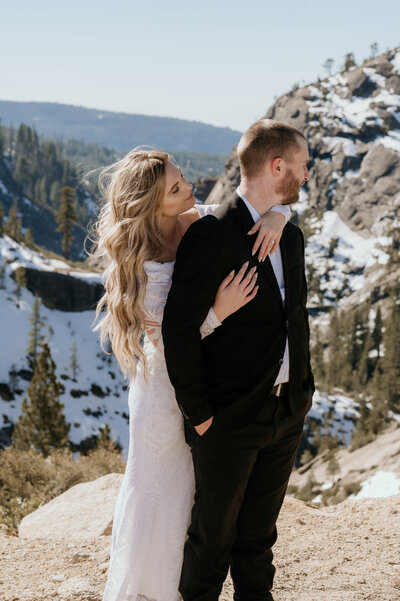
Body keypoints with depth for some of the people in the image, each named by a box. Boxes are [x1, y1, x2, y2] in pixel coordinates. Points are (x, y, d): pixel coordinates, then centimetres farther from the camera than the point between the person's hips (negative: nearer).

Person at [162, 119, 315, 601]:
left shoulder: (291, 236, 8)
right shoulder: (210, 236, -18)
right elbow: (178, 330, -19)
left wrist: (304, 388, 10)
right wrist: (198, 413, -16)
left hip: (286, 412, 7)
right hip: (229, 418, -7)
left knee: (259, 534, 20)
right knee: (213, 534, 10)